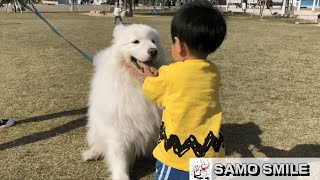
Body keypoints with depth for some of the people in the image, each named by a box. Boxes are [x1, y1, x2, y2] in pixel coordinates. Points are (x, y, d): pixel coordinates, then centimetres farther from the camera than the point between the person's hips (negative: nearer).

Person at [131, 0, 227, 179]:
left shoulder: (171, 73, -19)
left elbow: (151, 90, 1)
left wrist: (148, 78, 21)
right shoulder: (213, 71, -2)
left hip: (179, 154, -5)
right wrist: (159, 75, 8)